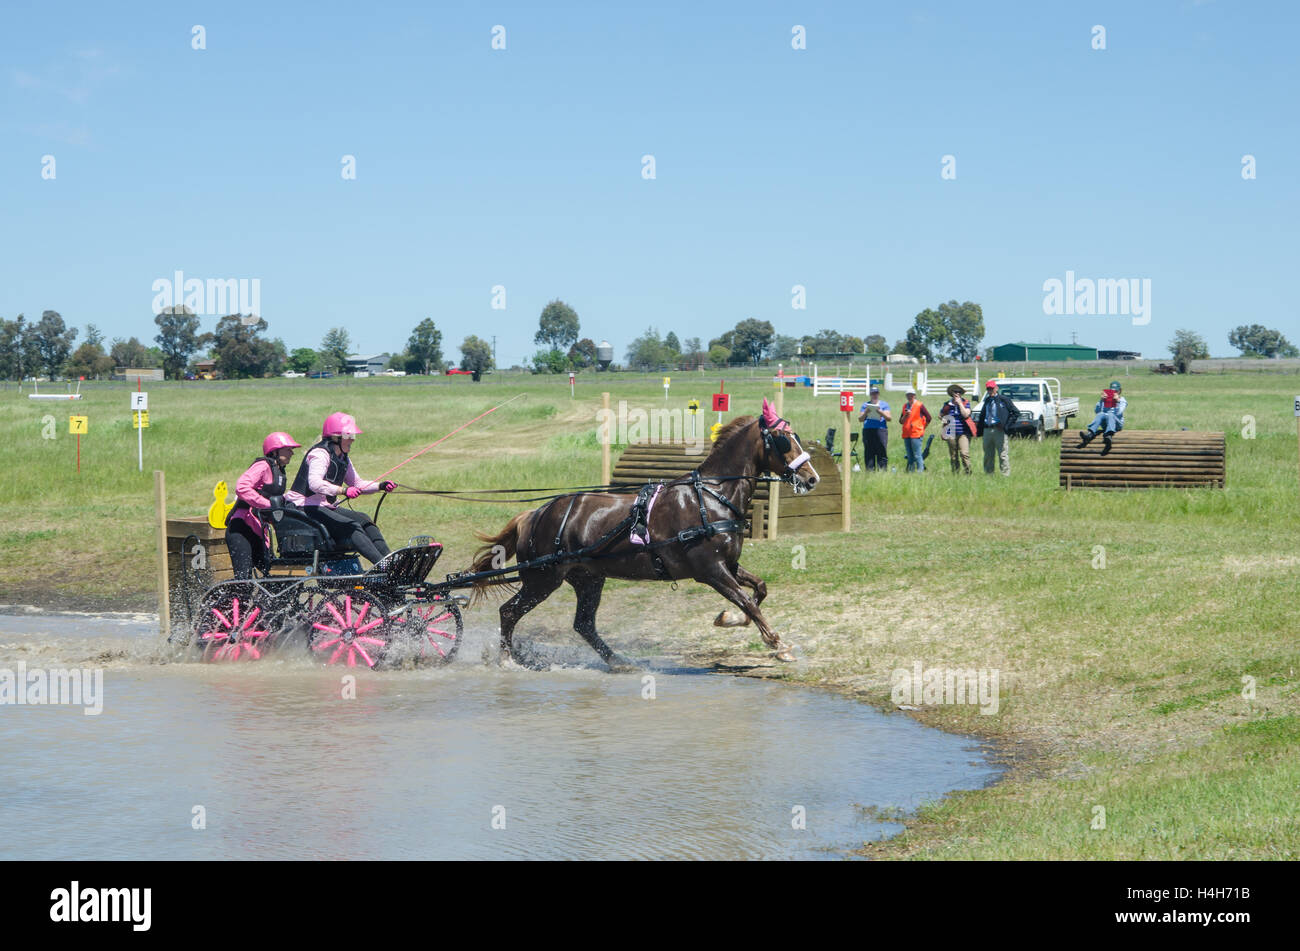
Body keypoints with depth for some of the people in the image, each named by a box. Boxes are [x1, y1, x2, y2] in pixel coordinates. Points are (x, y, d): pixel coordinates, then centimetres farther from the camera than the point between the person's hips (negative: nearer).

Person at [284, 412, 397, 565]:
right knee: (351, 527, -23)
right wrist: (343, 491, -42)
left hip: (325, 508, 10)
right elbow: (314, 483, -33)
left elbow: (357, 484, 20)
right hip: (305, 508, -10)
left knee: (362, 519, -6)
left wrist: (380, 486, 2)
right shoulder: (320, 454, -17)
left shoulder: (343, 459, 14)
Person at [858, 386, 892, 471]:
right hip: (868, 431, 2)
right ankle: (869, 472, 0)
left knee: (882, 453, -8)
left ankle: (883, 471, -8)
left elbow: (889, 418, 4)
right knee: (869, 454, -2)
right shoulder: (865, 405, 17)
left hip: (881, 429, -2)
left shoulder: (884, 404, 13)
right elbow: (860, 419, 12)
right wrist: (865, 413, -7)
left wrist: (881, 412, -13)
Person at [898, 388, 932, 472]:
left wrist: (922, 428, 3)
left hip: (916, 434, -6)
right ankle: (911, 471, 12)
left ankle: (920, 471, -9)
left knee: (917, 455, -10)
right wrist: (905, 415, -7)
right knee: (910, 456, 8)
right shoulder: (905, 406, 14)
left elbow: (929, 418, -1)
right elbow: (901, 421, 12)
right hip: (906, 434, 6)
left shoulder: (919, 405, -3)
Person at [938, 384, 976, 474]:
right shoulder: (947, 404, 11)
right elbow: (940, 415, 24)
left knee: (964, 453, -16)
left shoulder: (966, 403, 4)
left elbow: (966, 414, -11)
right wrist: (943, 419, 2)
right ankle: (955, 473, 15)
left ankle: (968, 473, -12)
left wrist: (959, 403, -8)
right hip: (951, 433, 3)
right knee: (953, 456, 7)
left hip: (963, 433, -3)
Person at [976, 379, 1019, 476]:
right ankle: (988, 474, 20)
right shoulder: (987, 401, 17)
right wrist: (980, 429, 15)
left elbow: (1016, 413, -3)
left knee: (1003, 454, -7)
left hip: (999, 429, -6)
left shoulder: (1003, 400, -2)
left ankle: (1005, 474, -5)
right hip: (987, 430, 6)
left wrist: (1006, 425, -9)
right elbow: (982, 415, 28)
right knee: (988, 455, 12)